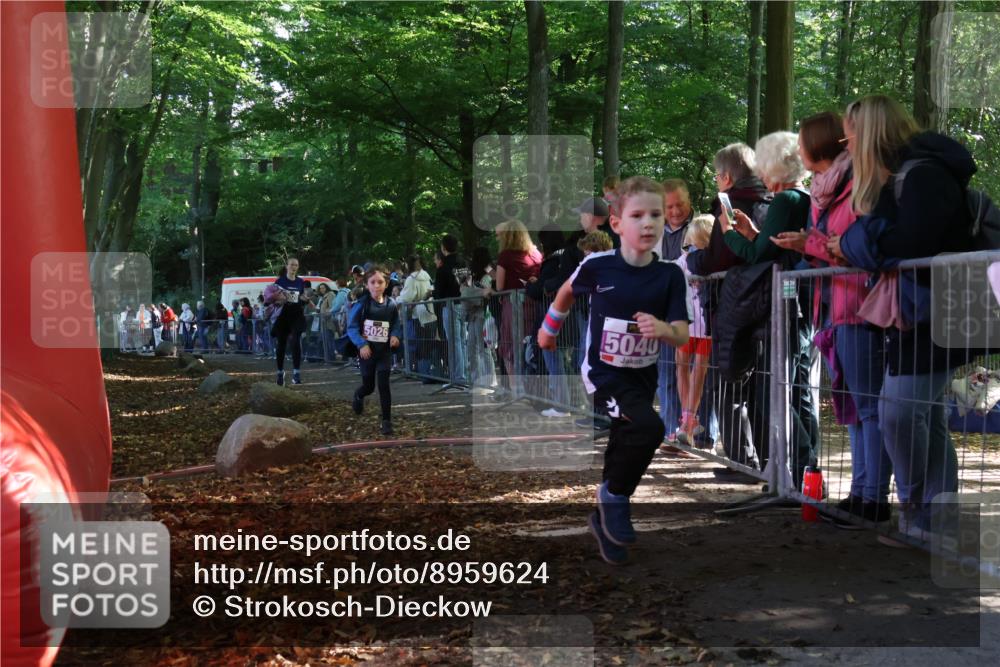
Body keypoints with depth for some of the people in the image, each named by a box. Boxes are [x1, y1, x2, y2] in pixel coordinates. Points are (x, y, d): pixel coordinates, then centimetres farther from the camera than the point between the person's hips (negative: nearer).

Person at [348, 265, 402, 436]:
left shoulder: (391, 305, -4)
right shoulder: (361, 304, -12)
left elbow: (397, 326, 9)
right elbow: (352, 327, -11)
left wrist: (395, 336, -13)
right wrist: (362, 344, -23)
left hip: (384, 351, 1)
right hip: (367, 351, -1)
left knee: (383, 385, -8)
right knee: (369, 386, 13)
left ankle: (387, 421, -1)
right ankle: (358, 396, 50)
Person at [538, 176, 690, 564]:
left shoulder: (670, 276, -12)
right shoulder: (598, 266, -16)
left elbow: (682, 337, -13)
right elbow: (568, 291, 7)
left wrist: (663, 328, -35)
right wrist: (549, 328, 19)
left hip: (644, 375, 4)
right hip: (605, 372, -4)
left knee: (625, 447, 13)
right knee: (649, 428, -27)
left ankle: (605, 519, 36)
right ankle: (615, 497, -4)